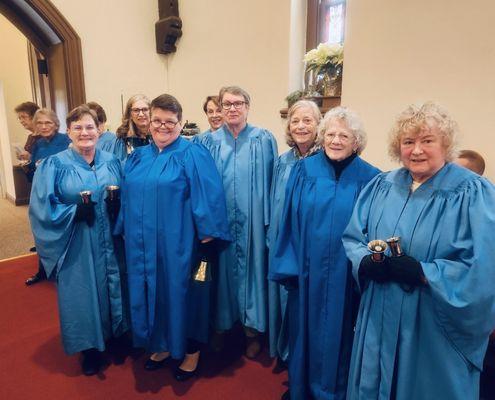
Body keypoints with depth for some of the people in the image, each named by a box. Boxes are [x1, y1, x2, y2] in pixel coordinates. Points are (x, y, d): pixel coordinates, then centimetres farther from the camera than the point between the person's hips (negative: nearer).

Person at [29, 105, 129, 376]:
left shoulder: (111, 161, 4)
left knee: (113, 289, 14)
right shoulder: (53, 165, -5)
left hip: (109, 241, 3)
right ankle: (90, 349, 31)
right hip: (77, 246, -3)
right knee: (83, 295, 9)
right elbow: (42, 208, -10)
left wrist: (117, 204, -14)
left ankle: (116, 337, 38)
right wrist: (76, 211, -23)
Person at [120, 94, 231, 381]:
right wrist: (127, 231, 17)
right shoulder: (138, 157, 11)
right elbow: (129, 197, 18)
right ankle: (163, 345, 37)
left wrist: (207, 233, -17)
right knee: (153, 293, 15)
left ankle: (192, 351, 28)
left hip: (180, 244, -5)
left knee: (181, 293, 7)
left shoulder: (193, 154, -9)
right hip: (144, 245, 6)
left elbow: (209, 196, -14)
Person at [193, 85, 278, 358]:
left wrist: (269, 220, -5)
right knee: (222, 268, 11)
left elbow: (272, 182, 0)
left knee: (252, 267, 7)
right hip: (219, 220, 1)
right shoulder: (208, 142, 5)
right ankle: (221, 325, 30)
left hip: (252, 221, -1)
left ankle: (253, 329, 25)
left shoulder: (264, 140, 1)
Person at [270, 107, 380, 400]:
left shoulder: (370, 178, -5)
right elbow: (290, 221, -1)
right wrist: (288, 264, -5)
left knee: (338, 334, 14)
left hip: (346, 276, -1)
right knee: (305, 330, 16)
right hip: (307, 271, 2)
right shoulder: (304, 169, -2)